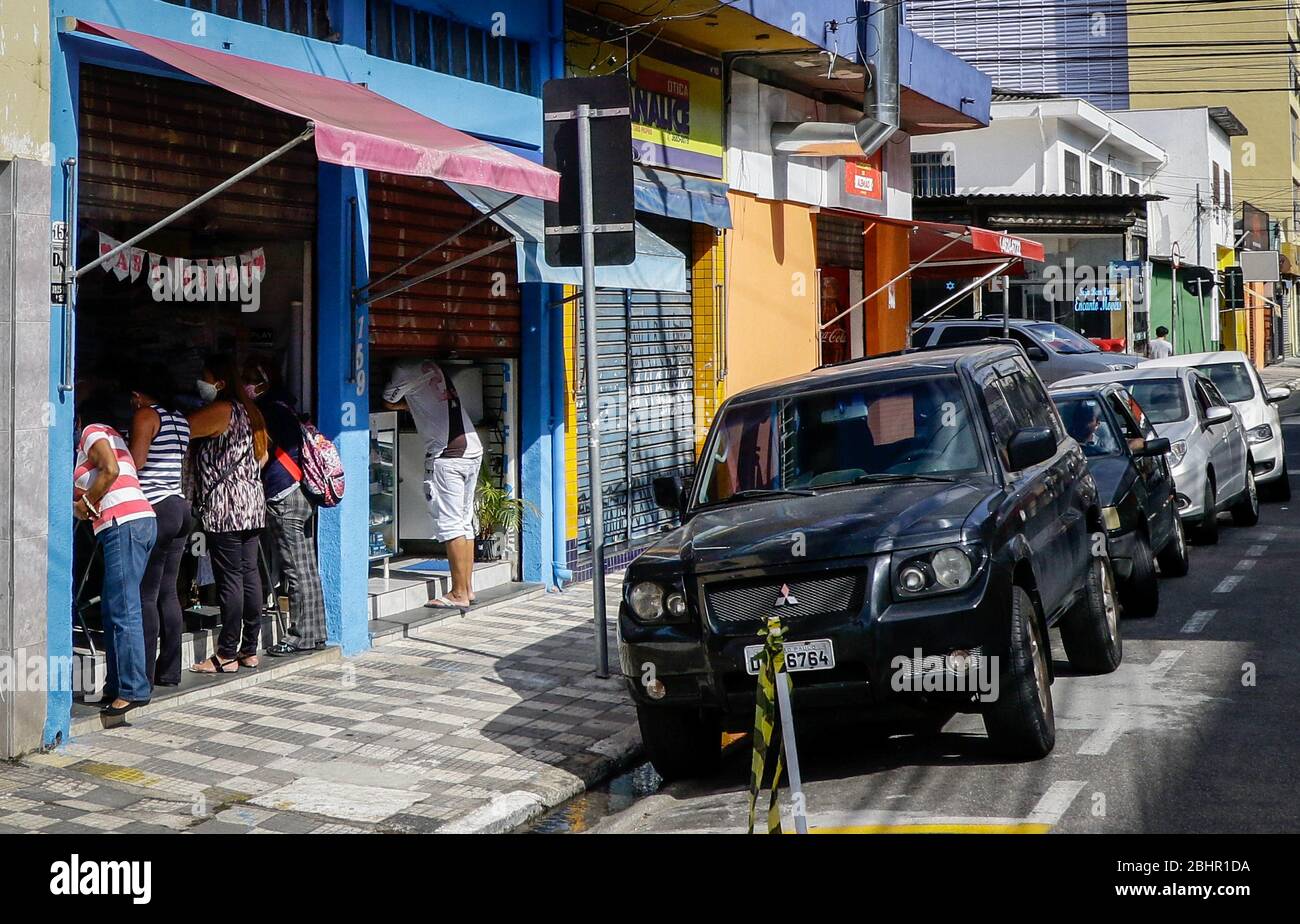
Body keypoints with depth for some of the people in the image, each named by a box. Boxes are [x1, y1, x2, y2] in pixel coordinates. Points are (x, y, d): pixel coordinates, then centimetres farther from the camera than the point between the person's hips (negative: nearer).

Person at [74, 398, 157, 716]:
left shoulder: (92, 431, 4)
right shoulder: (114, 438, 30)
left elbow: (110, 469, -13)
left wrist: (86, 503, -3)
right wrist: (84, 502, 19)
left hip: (123, 523, -10)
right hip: (141, 520, 10)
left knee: (122, 610, -12)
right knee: (112, 609, 11)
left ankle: (133, 689, -16)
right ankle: (117, 685, 11)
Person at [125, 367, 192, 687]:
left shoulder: (145, 416, -8)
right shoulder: (181, 421, 16)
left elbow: (136, 460, -18)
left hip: (154, 510, -8)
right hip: (180, 507, 8)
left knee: (145, 595, -6)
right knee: (167, 592, 11)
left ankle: (145, 673, -6)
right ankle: (169, 671, 12)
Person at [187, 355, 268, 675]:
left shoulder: (220, 411, -12)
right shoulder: (249, 411, 15)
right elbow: (262, 456, 21)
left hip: (225, 507, -9)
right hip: (253, 503, 9)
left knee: (230, 579, -7)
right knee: (250, 574, 9)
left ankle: (227, 655, -4)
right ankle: (249, 649, 14)